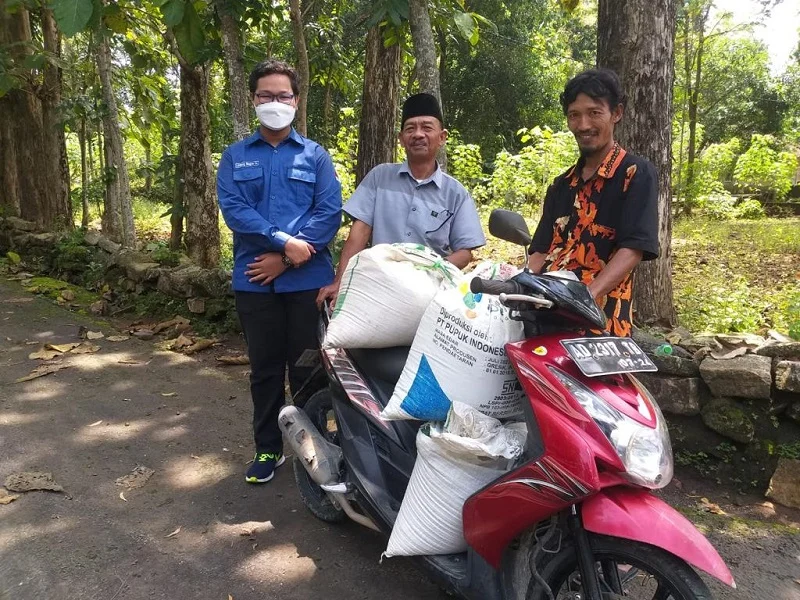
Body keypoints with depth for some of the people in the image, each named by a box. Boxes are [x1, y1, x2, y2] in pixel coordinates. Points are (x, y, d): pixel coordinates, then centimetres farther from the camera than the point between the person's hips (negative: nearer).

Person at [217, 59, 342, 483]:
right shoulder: (235, 157, 10)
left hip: (308, 279, -1)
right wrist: (285, 241, -17)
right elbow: (233, 209, -5)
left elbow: (330, 212, -4)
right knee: (264, 368, 10)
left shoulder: (316, 155, 8)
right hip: (254, 280, 1)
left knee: (306, 367, 7)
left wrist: (286, 258, -13)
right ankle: (268, 448, 24)